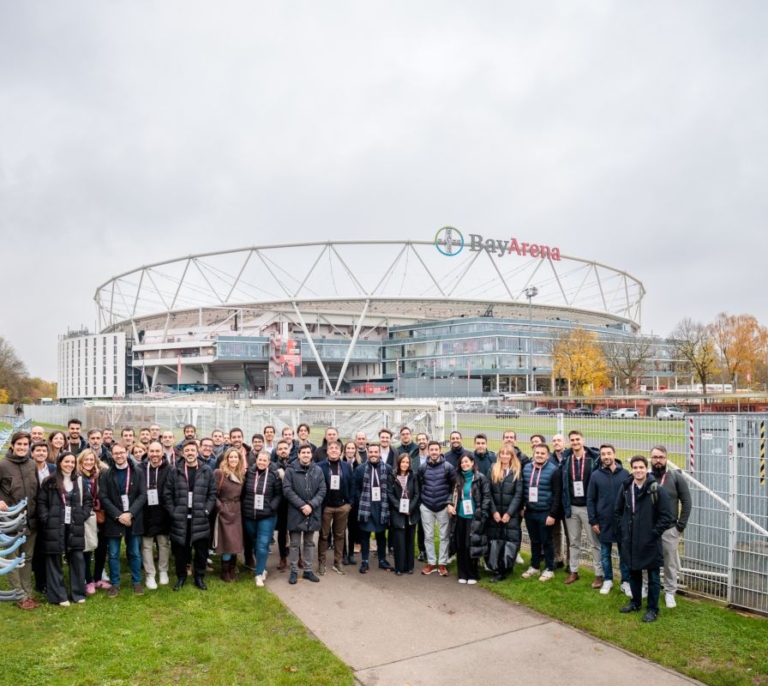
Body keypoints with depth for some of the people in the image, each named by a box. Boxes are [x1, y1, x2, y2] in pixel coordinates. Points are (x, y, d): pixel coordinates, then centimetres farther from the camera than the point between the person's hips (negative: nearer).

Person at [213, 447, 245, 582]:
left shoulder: (241, 475, 10)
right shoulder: (219, 473, -9)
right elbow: (213, 494, -11)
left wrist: (236, 507, 6)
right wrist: (221, 508, -12)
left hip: (236, 512, 6)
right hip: (224, 512, -6)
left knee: (235, 543, 8)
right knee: (228, 543, -5)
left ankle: (232, 571, 20)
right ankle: (225, 573, 11)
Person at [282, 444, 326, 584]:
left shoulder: (318, 470, 2)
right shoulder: (291, 470, -5)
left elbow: (322, 490, 0)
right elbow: (287, 490, -10)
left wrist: (311, 505, -13)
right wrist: (302, 505, -16)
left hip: (312, 512, 3)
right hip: (295, 512, -3)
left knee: (310, 543, 13)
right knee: (295, 543, 6)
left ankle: (308, 570, 23)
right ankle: (294, 571, 18)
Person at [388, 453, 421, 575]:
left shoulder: (413, 476, 6)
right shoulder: (392, 476, 0)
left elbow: (417, 494, 2)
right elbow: (390, 494, -4)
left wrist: (410, 508, -11)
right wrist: (399, 507, -15)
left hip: (411, 512, 2)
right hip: (397, 512, -2)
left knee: (410, 540, 7)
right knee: (399, 540, -2)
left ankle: (409, 566, 15)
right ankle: (399, 567, 5)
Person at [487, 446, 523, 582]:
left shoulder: (517, 472, 1)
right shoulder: (493, 470, 5)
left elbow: (518, 495, -4)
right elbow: (488, 493, 1)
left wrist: (509, 513, -10)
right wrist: (493, 511, -8)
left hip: (511, 513, -1)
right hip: (495, 512, 1)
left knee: (510, 540, -5)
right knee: (495, 540, 1)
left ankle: (504, 569, 5)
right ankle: (498, 570, 9)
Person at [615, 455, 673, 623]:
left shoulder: (657, 490, -14)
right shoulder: (626, 488, 0)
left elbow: (666, 516, -12)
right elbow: (618, 511, 13)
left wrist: (654, 533, -12)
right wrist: (623, 529, 5)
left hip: (650, 542, -4)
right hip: (630, 541, 5)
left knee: (653, 577, 8)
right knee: (633, 573, 18)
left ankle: (652, 609, 22)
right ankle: (635, 602, 34)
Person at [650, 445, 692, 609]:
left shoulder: (676, 477, -5)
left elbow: (686, 502, -2)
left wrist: (681, 526, -5)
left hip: (669, 529, -1)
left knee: (670, 563, 10)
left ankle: (670, 592, 25)